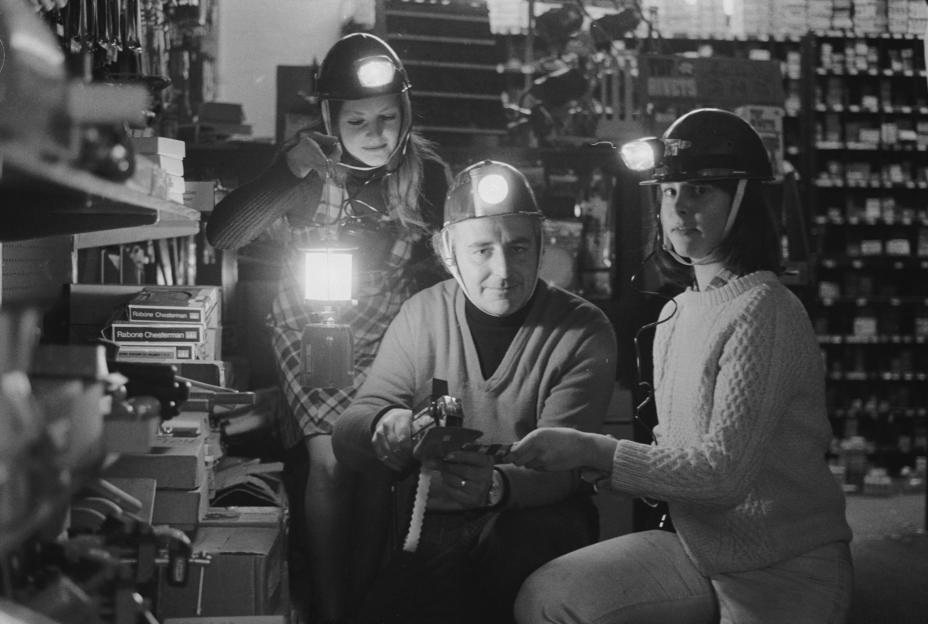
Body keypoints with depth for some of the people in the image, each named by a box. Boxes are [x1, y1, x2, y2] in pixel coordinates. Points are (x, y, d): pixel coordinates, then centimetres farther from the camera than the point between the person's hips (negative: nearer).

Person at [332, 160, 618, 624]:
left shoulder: (582, 331, -2)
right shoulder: (421, 316, 6)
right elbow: (347, 436, 1)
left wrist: (498, 486, -35)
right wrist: (386, 430, -26)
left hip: (537, 520, -1)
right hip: (431, 523, 1)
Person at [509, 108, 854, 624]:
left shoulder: (764, 311, -19)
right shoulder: (675, 315, 7)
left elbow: (723, 471, -24)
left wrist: (594, 452, -22)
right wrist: (596, 458, -7)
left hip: (785, 576, -7)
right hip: (699, 549, 7)